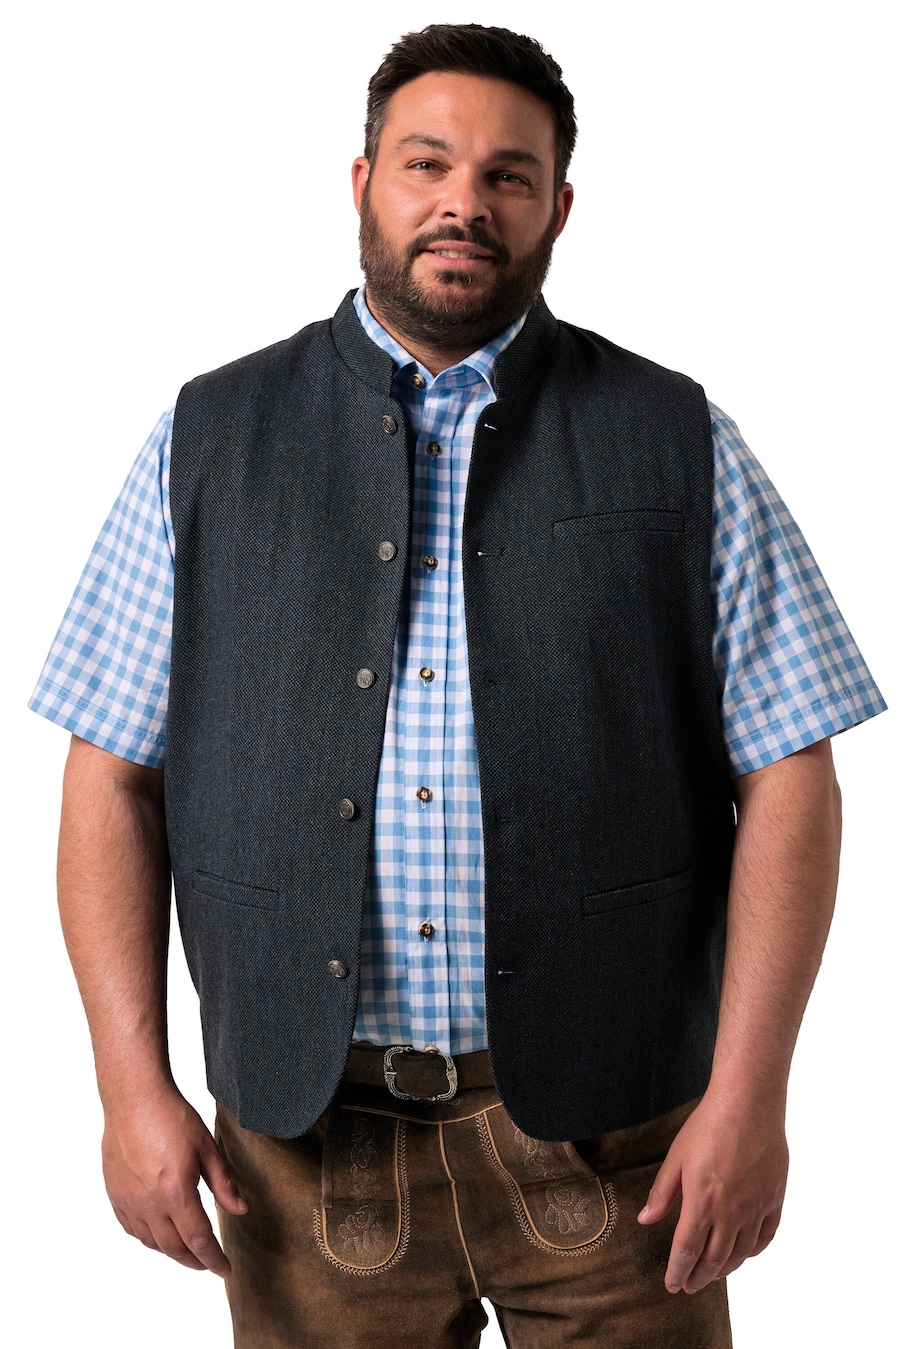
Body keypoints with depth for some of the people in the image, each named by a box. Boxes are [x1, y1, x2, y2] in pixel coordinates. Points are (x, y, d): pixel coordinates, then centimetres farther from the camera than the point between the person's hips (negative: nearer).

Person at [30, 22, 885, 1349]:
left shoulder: (678, 444, 2)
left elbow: (786, 780, -2)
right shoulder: (209, 439, 5)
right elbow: (112, 779, 3)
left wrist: (748, 1091, -9)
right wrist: (133, 1084, -4)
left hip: (602, 1133, 0)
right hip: (306, 1133, 1)